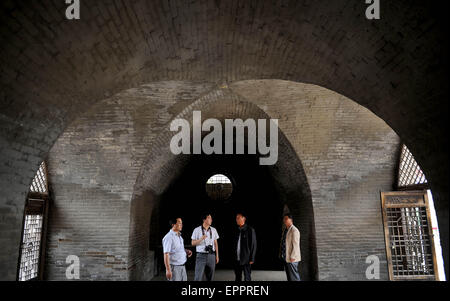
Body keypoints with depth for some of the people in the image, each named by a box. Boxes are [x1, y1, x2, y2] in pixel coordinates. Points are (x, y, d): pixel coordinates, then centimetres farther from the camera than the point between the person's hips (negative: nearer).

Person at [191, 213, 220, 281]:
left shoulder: (213, 230, 6)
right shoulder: (197, 230, -3)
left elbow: (215, 243, 11)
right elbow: (193, 243, -2)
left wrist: (217, 255, 9)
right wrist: (201, 239, -19)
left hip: (211, 255, 3)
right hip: (201, 255, -3)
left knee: (210, 277, 8)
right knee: (198, 277, -5)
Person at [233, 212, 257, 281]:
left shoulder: (250, 230, -7)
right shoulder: (237, 230, 11)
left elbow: (253, 245, -8)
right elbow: (235, 244, 14)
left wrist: (252, 259, -12)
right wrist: (234, 257, 7)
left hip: (246, 260, -6)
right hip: (237, 259, 6)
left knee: (247, 278, 0)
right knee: (238, 277, 12)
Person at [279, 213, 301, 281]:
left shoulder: (294, 230, -12)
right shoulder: (285, 230, 13)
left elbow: (296, 245, -17)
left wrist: (292, 257, -19)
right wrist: (281, 254, 10)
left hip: (292, 259, -8)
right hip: (285, 258, 8)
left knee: (294, 277, -4)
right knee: (289, 277, 14)